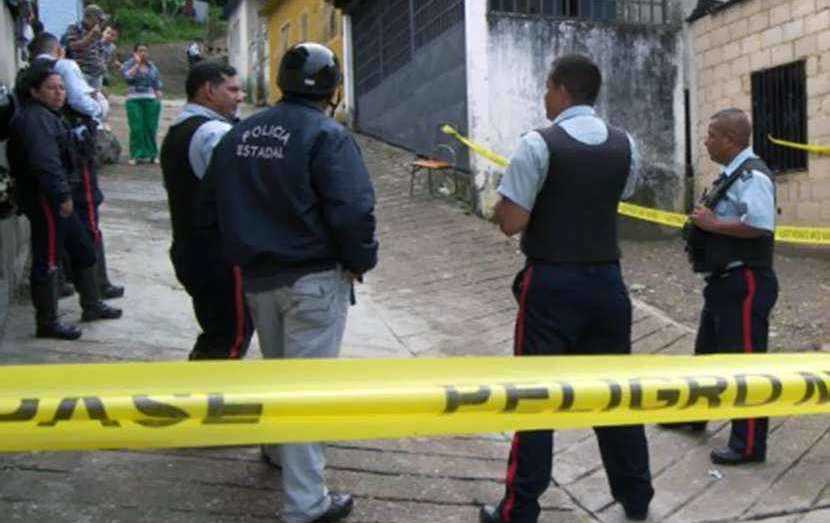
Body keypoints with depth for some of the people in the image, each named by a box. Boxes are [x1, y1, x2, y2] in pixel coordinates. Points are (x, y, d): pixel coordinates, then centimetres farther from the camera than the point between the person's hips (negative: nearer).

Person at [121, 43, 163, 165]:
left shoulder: (152, 67, 14)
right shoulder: (128, 64, 6)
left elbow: (157, 86, 15)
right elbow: (128, 76, -15)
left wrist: (159, 100, 7)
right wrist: (137, 63, -11)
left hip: (151, 100, 2)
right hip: (134, 100, -2)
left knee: (150, 128, 0)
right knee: (136, 129, -7)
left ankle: (151, 154, 10)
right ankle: (136, 155, 0)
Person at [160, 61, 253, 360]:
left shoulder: (176, 132, 18)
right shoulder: (216, 133, -16)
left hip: (188, 251, 10)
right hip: (222, 256, -10)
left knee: (214, 333, 20)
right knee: (233, 337, -1)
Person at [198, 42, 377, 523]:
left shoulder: (240, 134, 7)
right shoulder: (326, 135, -14)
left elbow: (211, 206, 12)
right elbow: (352, 210, -23)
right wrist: (361, 261, -7)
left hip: (256, 277, 7)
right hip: (314, 277, -7)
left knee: (277, 366, 26)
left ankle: (280, 449, 48)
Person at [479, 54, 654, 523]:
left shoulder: (539, 145, -13)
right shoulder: (625, 145, 4)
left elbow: (511, 222, -15)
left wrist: (507, 193, 3)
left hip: (551, 284, -5)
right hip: (607, 281, 5)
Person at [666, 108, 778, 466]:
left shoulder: (752, 175, -18)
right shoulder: (730, 174, 13)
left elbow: (759, 225, -31)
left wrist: (711, 224, -20)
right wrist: (700, 242, 8)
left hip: (745, 283, -11)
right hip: (723, 279, 11)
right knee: (708, 351, 22)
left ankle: (749, 445, 8)